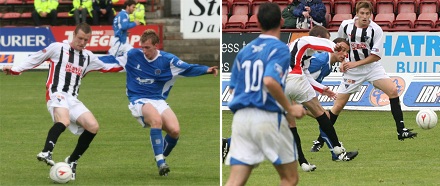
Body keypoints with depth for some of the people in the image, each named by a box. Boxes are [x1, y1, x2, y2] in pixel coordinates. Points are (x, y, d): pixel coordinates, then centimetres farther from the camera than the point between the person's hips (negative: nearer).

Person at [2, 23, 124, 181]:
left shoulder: (88, 57, 21)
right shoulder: (58, 48, 6)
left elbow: (105, 67, 34)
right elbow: (35, 59, 12)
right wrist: (14, 69, 5)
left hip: (73, 100, 6)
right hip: (57, 95, -6)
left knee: (93, 127, -13)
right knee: (64, 121, -36)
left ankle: (72, 161, 2)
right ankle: (46, 153, -50)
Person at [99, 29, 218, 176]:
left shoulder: (167, 60, -1)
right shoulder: (132, 55, -1)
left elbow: (187, 69, -8)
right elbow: (110, 59, 8)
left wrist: (207, 70, -23)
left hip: (158, 101, 3)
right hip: (139, 101, -2)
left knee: (175, 131, -19)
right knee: (156, 119, -35)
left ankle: (161, 157, 13)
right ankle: (160, 163, -32)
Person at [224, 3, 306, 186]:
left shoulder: (244, 50, 14)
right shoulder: (279, 48, -5)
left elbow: (233, 88, 17)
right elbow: (270, 81, -21)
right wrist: (290, 108, -12)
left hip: (241, 116, 5)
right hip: (268, 118, -5)